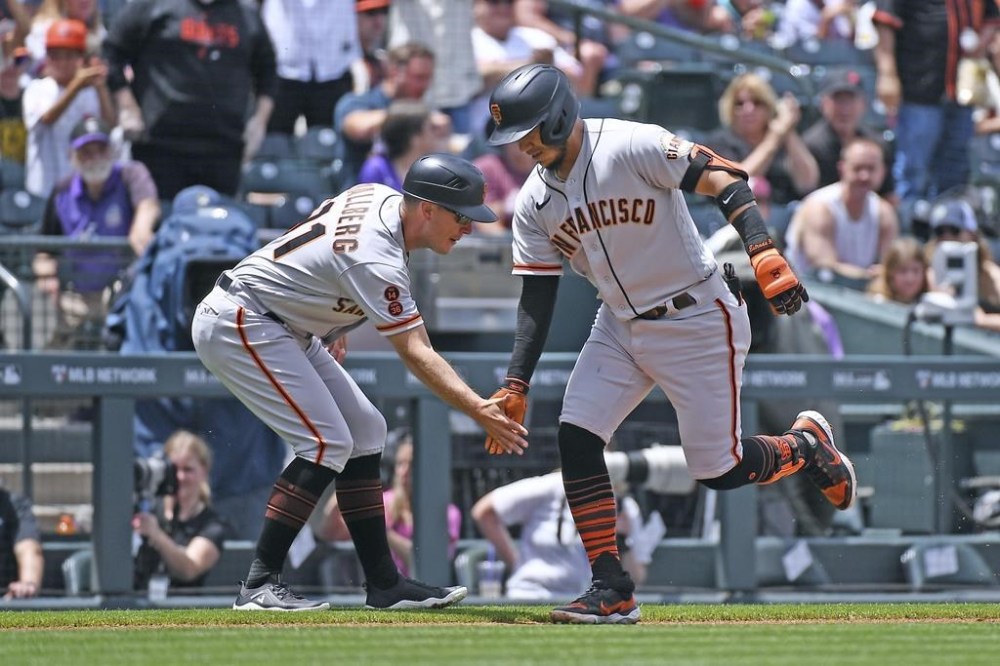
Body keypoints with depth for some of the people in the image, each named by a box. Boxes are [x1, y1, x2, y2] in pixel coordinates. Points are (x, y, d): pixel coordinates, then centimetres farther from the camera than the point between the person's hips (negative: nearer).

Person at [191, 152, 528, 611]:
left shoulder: (379, 197, 0)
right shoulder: (376, 259, -28)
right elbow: (416, 354, -33)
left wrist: (334, 324, 18)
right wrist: (479, 410, -41)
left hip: (285, 328, 11)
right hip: (237, 326, -11)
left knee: (365, 432, 7)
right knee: (327, 442, -19)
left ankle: (384, 584, 8)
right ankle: (260, 586, -18)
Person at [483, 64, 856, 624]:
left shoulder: (633, 147, -19)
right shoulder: (535, 203, 1)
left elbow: (725, 181, -25)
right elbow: (537, 298, 4)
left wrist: (764, 253, -39)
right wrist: (516, 386, -5)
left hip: (698, 321, -6)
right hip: (621, 328, 6)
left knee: (718, 469, -5)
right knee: (576, 439, -10)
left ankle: (807, 446, 27)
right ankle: (612, 592, -4)